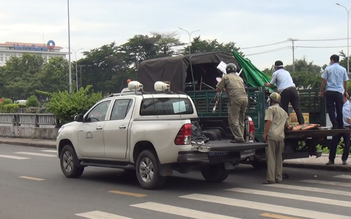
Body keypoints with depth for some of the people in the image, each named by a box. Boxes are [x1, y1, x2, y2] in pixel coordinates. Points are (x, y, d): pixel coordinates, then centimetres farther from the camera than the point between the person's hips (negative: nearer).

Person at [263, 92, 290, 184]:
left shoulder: (271, 109, 2)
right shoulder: (283, 111, 24)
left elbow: (269, 121, -11)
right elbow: (287, 125, 26)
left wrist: (264, 134, -13)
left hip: (272, 135, -6)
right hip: (281, 136, 7)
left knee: (271, 157, -6)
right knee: (279, 157, 12)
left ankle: (271, 178, -9)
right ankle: (279, 178, 12)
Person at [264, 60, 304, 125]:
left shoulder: (275, 73, 12)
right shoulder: (287, 72, 29)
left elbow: (271, 85, 15)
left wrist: (267, 84, 37)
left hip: (284, 91, -4)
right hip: (293, 88, 4)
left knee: (284, 109, 3)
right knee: (297, 108, 2)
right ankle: (302, 122, -5)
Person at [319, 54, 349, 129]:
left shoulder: (328, 68, 3)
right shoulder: (343, 69, 8)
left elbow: (324, 81, 1)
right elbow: (345, 82, 12)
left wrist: (321, 91, 9)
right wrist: (345, 92, 24)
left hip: (329, 91, -1)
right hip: (339, 92, 1)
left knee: (331, 109, 1)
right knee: (339, 110, 8)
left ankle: (335, 125, -8)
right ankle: (340, 126, 12)